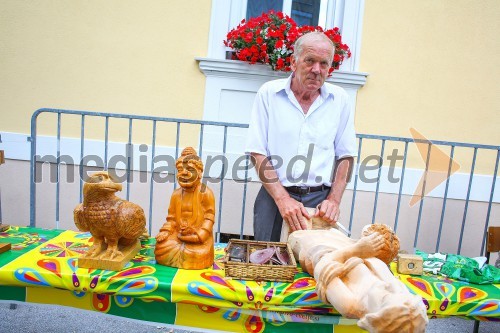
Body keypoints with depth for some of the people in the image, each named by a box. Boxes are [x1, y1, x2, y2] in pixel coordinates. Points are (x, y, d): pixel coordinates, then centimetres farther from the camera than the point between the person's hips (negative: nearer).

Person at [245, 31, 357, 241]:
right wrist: (283, 199, -14)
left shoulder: (339, 99, 6)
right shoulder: (269, 93, 0)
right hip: (274, 194, -1)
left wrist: (334, 200, -4)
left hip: (320, 198, 2)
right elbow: (257, 153, -5)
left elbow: (346, 156, 8)